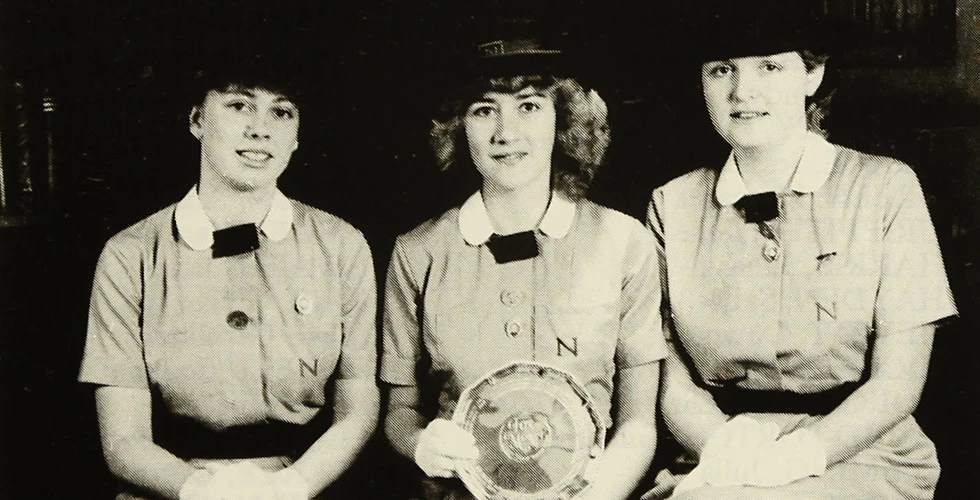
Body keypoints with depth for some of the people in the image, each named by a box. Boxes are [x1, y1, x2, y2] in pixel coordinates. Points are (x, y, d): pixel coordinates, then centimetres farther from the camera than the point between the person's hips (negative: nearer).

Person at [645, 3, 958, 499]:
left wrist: (794, 455, -20)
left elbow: (899, 381, -5)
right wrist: (724, 448, -18)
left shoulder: (885, 187, 0)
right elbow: (673, 379, 3)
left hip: (862, 458, -3)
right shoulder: (672, 206, 6)